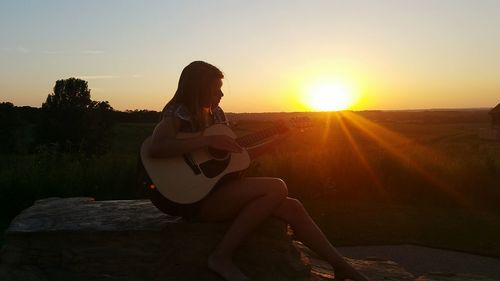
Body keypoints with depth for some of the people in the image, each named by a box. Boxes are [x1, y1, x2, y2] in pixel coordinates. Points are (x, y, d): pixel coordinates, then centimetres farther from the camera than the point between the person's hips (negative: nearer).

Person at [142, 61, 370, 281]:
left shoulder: (216, 113, 14)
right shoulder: (178, 113, -9)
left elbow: (240, 154, 16)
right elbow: (155, 148, -28)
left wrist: (280, 137, 12)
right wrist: (208, 140, -28)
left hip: (217, 191, 8)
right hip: (192, 196, -8)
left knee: (291, 207, -2)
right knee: (276, 188, -22)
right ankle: (222, 257, -18)